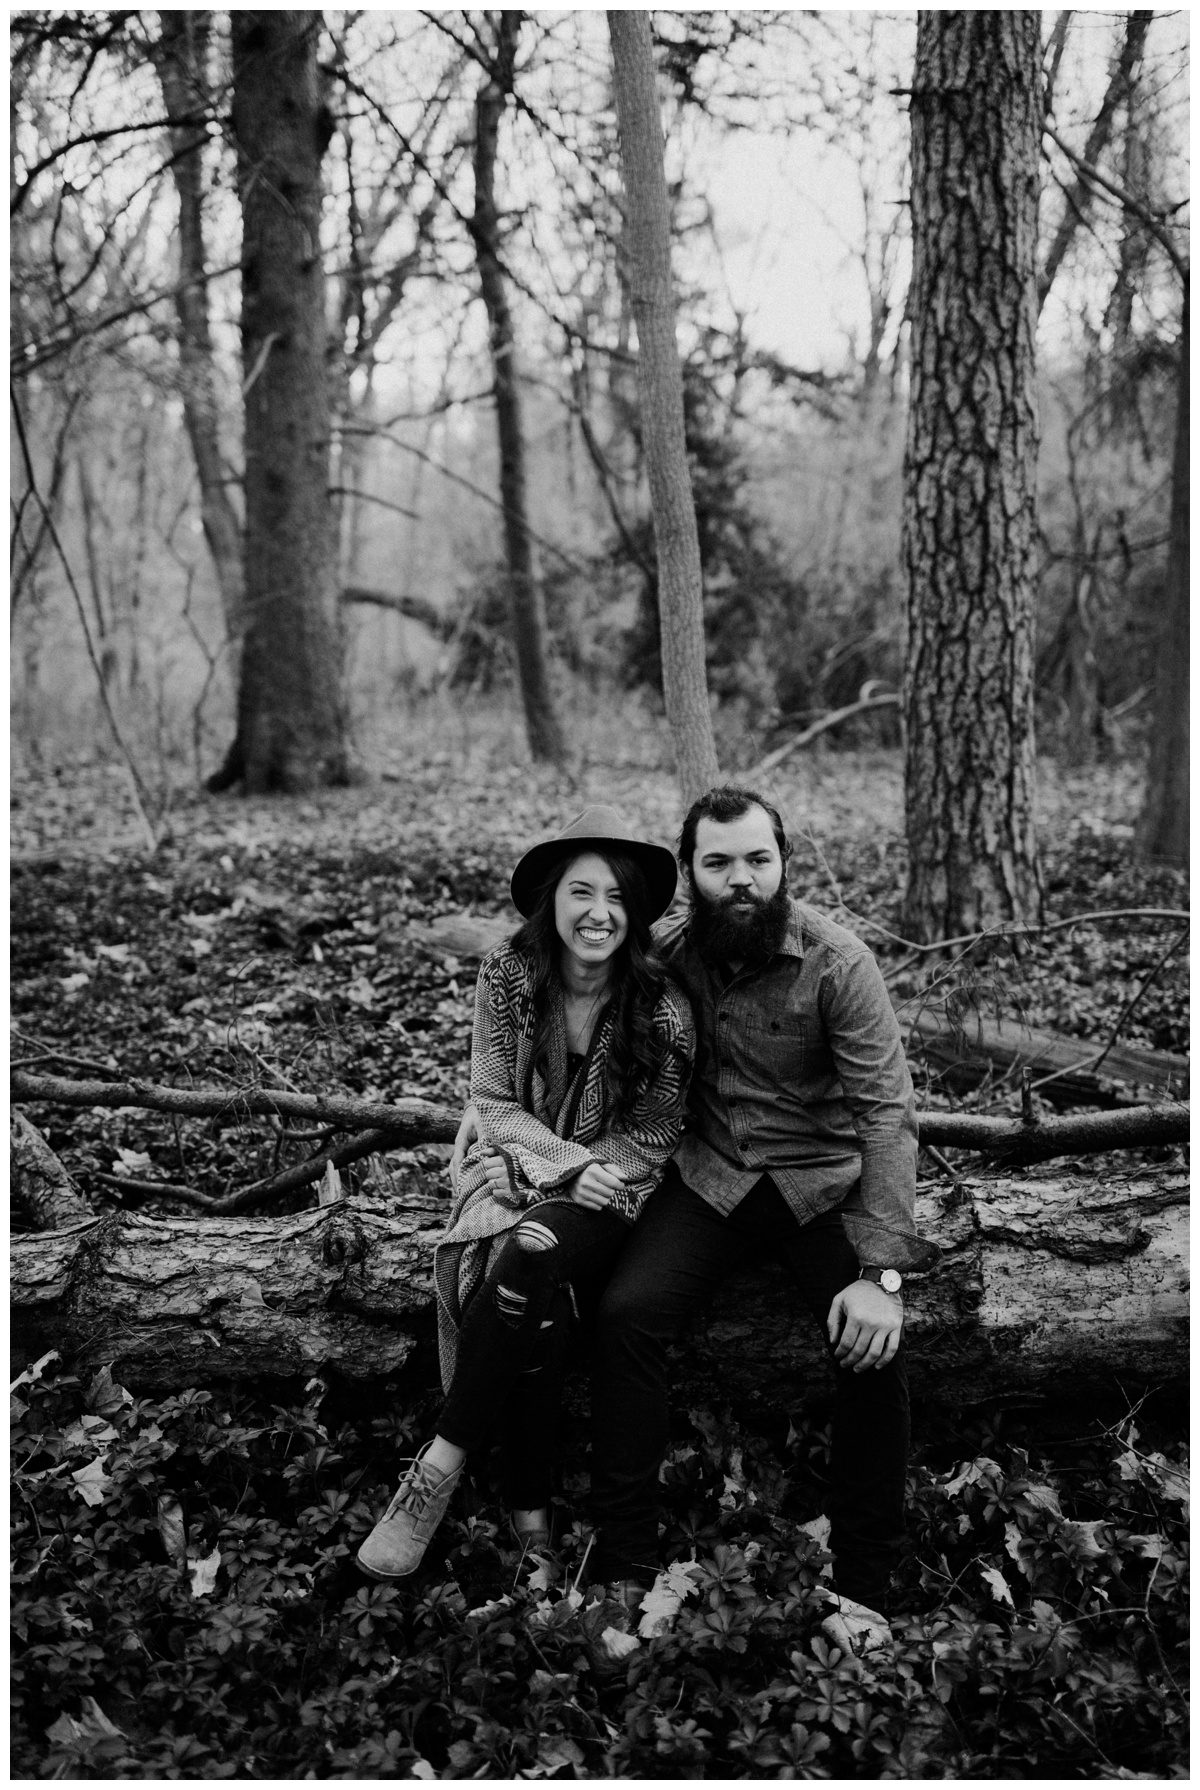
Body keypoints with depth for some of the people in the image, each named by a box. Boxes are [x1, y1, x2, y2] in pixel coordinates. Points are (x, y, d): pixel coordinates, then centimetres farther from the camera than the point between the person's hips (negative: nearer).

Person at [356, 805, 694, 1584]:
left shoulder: (661, 1003, -11)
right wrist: (564, 1162, -16)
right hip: (515, 1166, 2)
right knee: (536, 1295, -31)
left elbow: (651, 1136, -3)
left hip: (611, 1183, -1)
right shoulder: (508, 974, -5)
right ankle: (528, 1505, -19)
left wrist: (584, 1173, -17)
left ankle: (442, 1463, -22)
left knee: (530, 1259, -33)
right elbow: (494, 1105, 0)